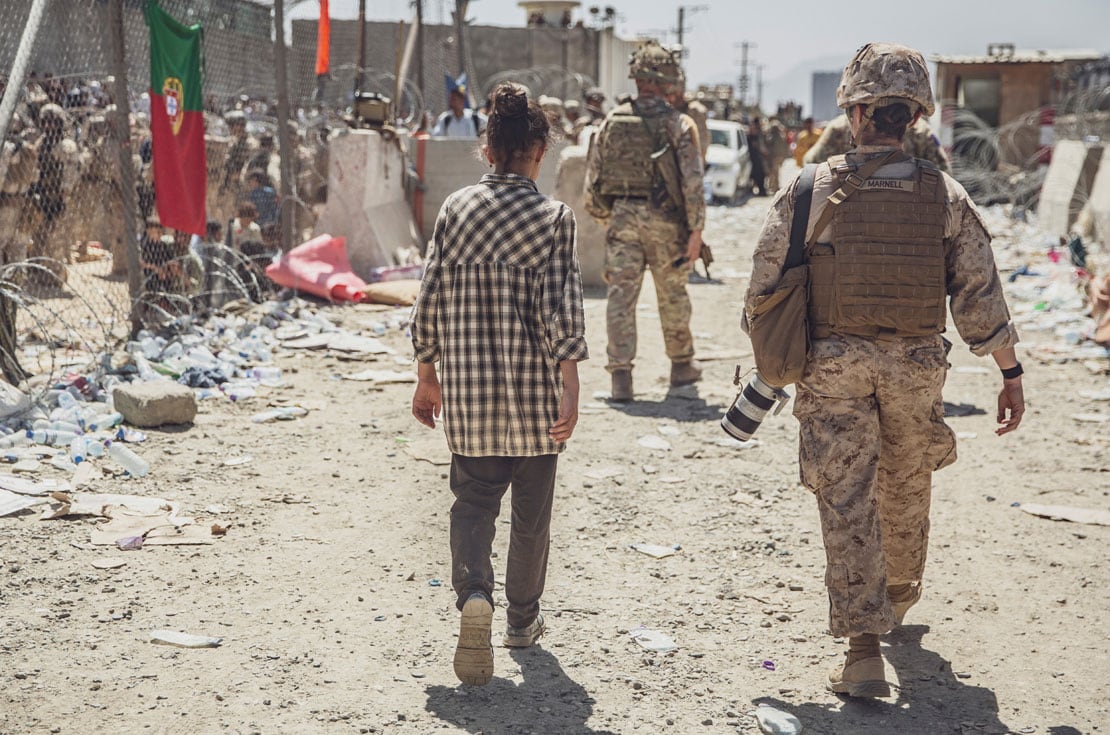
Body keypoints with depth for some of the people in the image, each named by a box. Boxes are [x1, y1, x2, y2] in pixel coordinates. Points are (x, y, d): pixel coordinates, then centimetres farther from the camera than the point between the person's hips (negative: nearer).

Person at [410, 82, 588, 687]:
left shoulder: (455, 210, 1)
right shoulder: (553, 217, -7)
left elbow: (430, 300, 3)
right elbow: (562, 308, -13)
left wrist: (428, 377, 12)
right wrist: (569, 387, -12)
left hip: (467, 388, 2)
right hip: (533, 388, -1)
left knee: (473, 497, 11)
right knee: (531, 508, 14)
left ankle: (473, 593, -15)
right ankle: (523, 618, 27)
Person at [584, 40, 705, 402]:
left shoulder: (612, 121, 2)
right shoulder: (679, 124, -5)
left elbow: (593, 174, 6)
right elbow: (692, 180, -10)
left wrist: (601, 215, 19)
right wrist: (695, 229, -6)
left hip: (621, 218, 1)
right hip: (664, 221, -1)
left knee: (621, 296, 2)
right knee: (673, 296, 14)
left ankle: (620, 376, -3)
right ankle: (682, 365, 30)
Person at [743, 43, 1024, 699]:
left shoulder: (810, 190, -8)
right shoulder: (946, 195, -4)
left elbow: (765, 284, -3)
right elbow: (980, 294, -2)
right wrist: (1011, 372, 7)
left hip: (833, 367, -2)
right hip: (917, 367, 2)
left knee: (848, 503, 2)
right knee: (906, 491, 23)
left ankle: (865, 649, -2)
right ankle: (899, 595, 46)